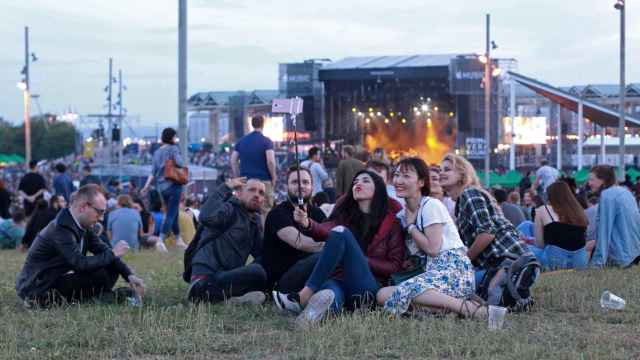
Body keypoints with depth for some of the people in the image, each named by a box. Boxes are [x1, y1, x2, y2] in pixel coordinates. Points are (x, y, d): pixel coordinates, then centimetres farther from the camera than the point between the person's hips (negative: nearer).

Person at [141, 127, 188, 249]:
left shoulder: (157, 152, 13)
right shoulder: (173, 149, -7)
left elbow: (153, 171, 8)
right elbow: (180, 163, -20)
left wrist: (147, 185, 8)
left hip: (161, 187, 7)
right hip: (173, 185, -7)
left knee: (172, 212, 18)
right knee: (171, 214, -7)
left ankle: (178, 239, 26)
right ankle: (161, 239, -18)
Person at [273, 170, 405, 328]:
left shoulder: (391, 222, 10)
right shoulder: (344, 213, 17)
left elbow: (396, 266, 6)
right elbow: (324, 231, -3)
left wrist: (363, 261, -8)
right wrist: (306, 224, -25)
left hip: (369, 287, -2)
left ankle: (303, 297, -34)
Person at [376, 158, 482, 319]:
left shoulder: (431, 205, -3)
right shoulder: (403, 213, 21)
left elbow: (433, 248, -12)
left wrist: (410, 225, 0)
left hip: (454, 269, -8)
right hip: (433, 271, 8)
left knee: (406, 289, -34)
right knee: (382, 294, -15)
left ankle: (466, 307, -38)